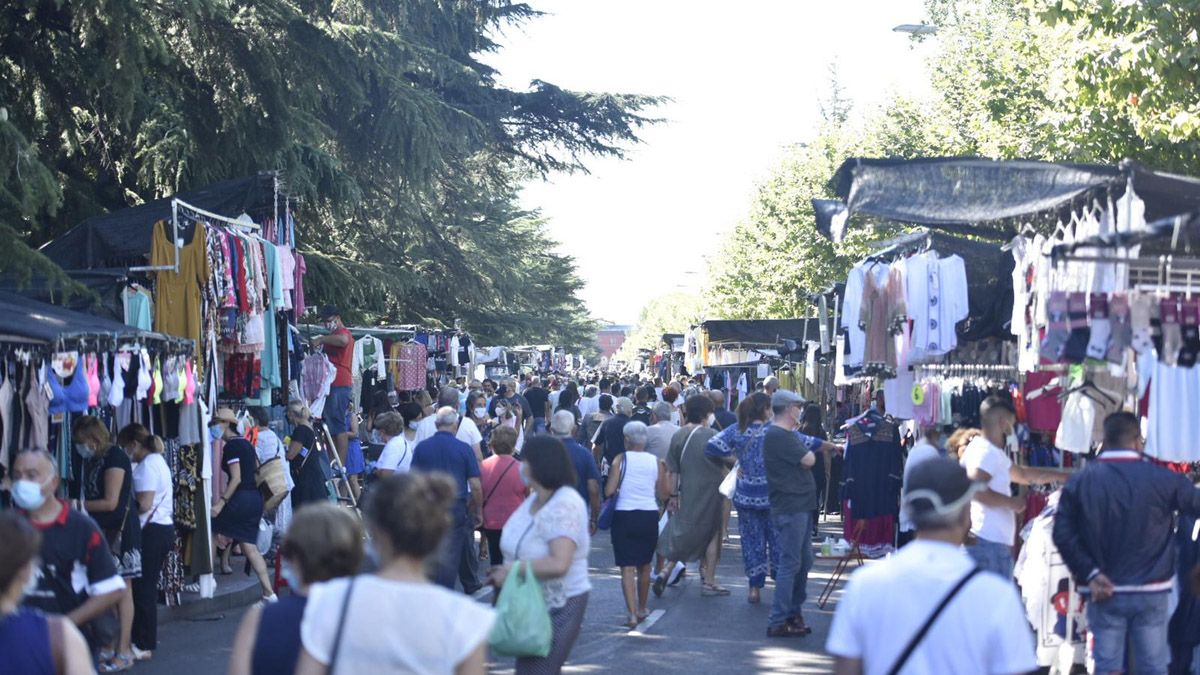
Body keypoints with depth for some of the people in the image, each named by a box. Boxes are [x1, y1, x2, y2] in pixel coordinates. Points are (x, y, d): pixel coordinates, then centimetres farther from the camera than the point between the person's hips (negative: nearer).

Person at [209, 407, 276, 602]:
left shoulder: (231, 446, -10)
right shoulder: (246, 443, 16)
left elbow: (236, 478, -17)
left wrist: (222, 502, -20)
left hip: (241, 497, -9)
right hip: (255, 498, 9)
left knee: (211, 528, 6)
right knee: (250, 546, 6)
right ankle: (269, 592, -2)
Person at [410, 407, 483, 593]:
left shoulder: (421, 447, 2)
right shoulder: (464, 449, -3)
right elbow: (476, 486, -5)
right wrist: (478, 512, 7)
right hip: (456, 506, -2)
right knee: (450, 557, 4)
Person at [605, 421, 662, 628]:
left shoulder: (620, 459, -6)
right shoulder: (655, 461, 0)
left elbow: (609, 491, -11)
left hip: (624, 516, -3)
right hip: (649, 516, 3)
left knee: (627, 567, -3)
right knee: (644, 565, 19)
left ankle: (632, 614, -14)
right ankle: (642, 609, 33)